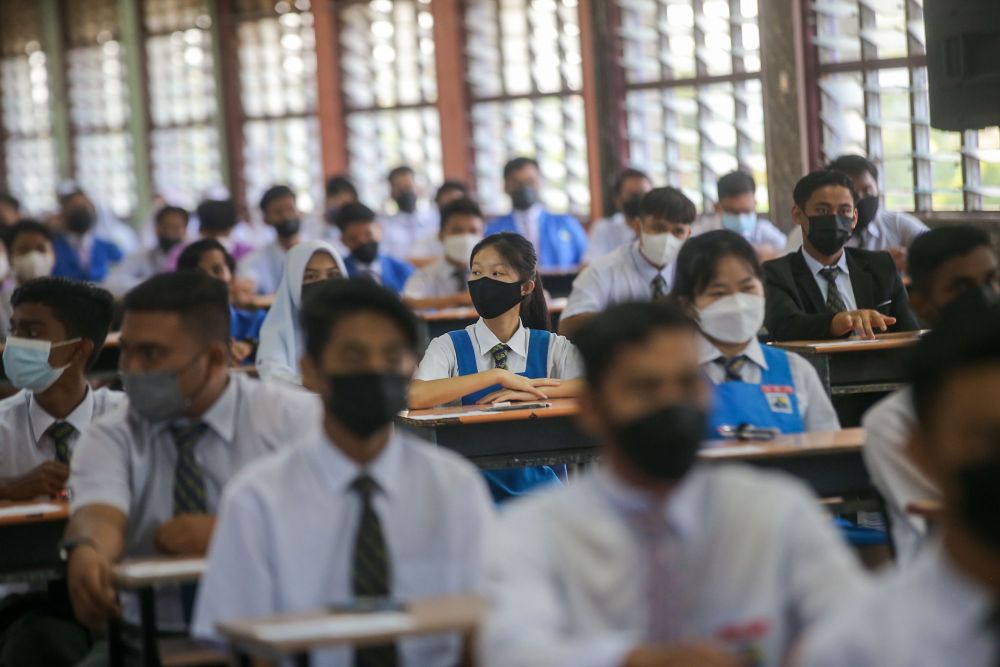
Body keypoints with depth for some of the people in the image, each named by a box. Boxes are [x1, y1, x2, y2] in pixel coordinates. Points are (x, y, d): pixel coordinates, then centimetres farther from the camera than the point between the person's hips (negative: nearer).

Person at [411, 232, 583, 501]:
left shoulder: (552, 347, 7)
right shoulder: (449, 346, 2)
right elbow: (415, 396, -19)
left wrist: (531, 392, -17)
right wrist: (497, 376, -19)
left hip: (539, 486, 1)